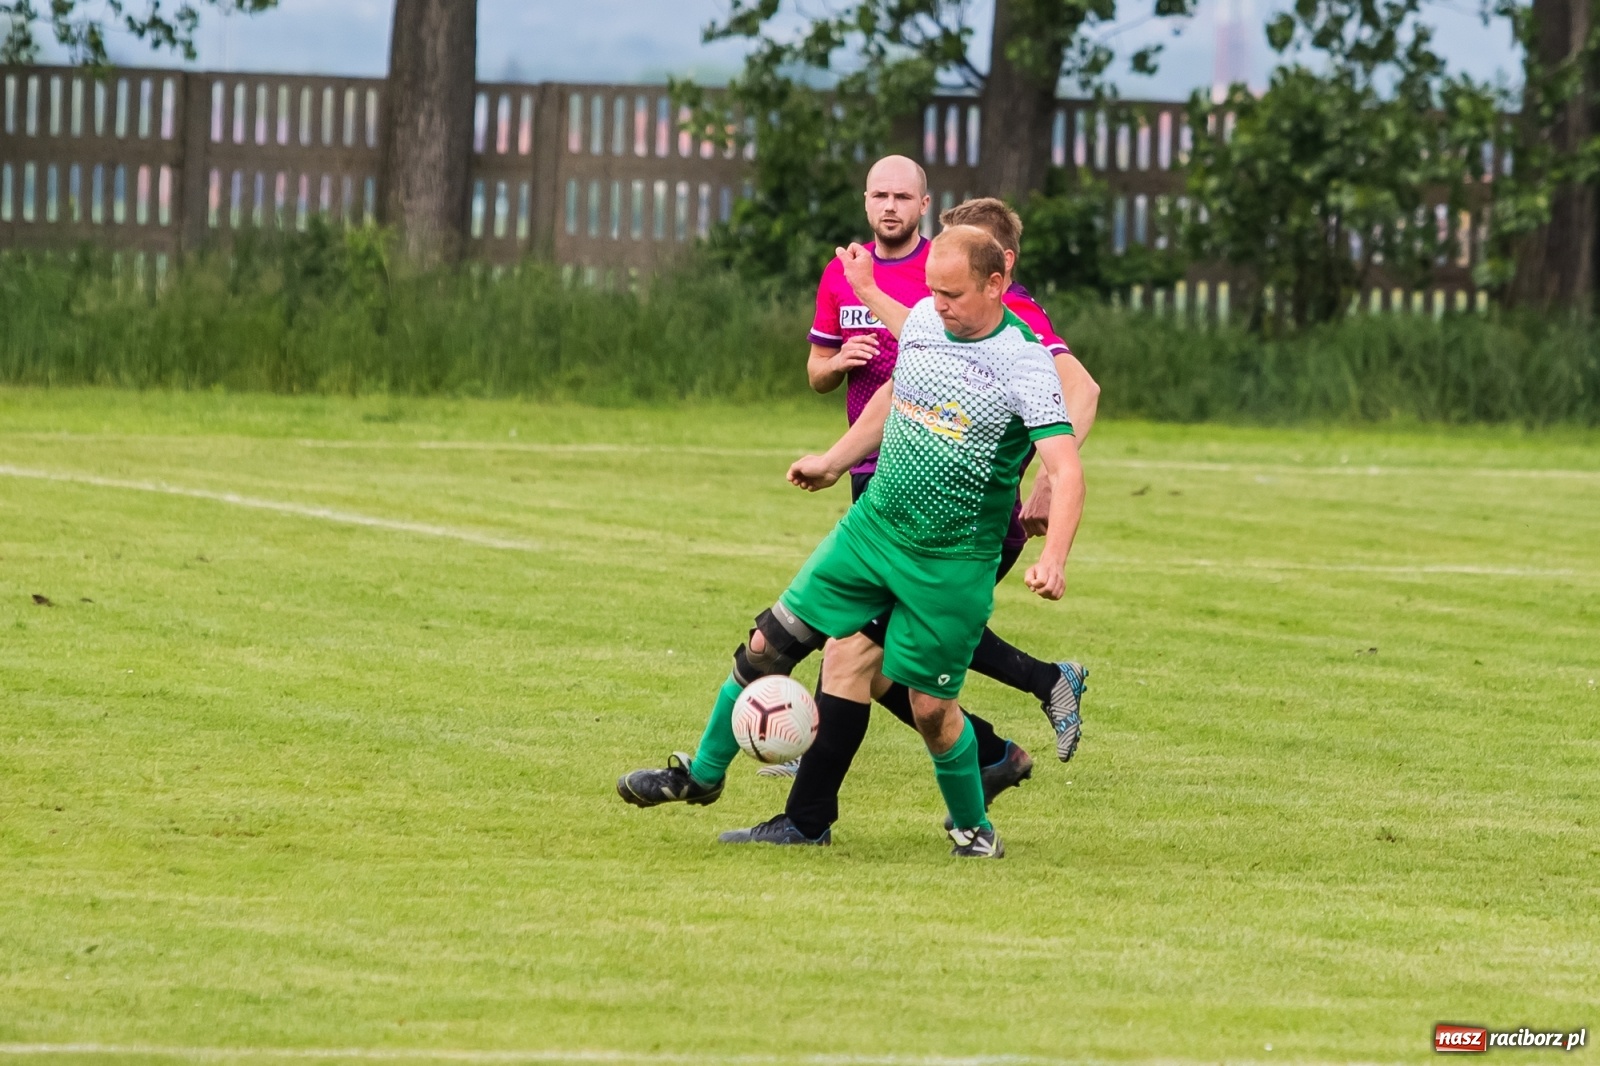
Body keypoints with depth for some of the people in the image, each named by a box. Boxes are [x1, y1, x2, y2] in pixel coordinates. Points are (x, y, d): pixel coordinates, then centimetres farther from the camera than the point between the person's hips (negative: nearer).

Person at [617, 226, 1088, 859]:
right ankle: (702, 774, 21)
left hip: (951, 562, -6)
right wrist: (834, 462, 27)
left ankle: (971, 825, 25)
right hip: (873, 524, 6)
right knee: (770, 642, 3)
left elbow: (1065, 471, -26)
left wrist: (1053, 559, -41)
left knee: (930, 707, -2)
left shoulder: (1026, 366, -19)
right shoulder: (924, 320, 0)